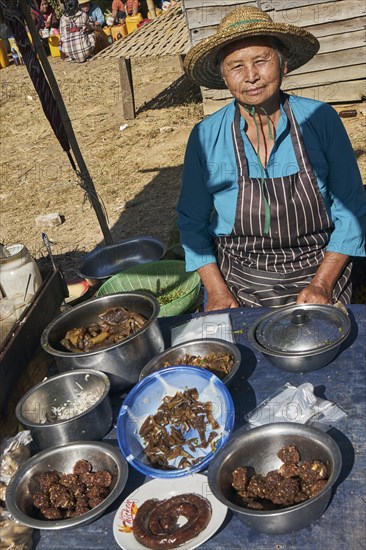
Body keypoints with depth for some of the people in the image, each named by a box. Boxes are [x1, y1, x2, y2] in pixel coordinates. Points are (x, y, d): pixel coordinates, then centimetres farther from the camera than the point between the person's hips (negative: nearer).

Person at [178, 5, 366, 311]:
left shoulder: (321, 120, -4)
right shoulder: (205, 137, -3)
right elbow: (193, 223, 3)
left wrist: (321, 284, -9)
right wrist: (217, 291, -7)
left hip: (318, 272, 0)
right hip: (239, 283, 0)